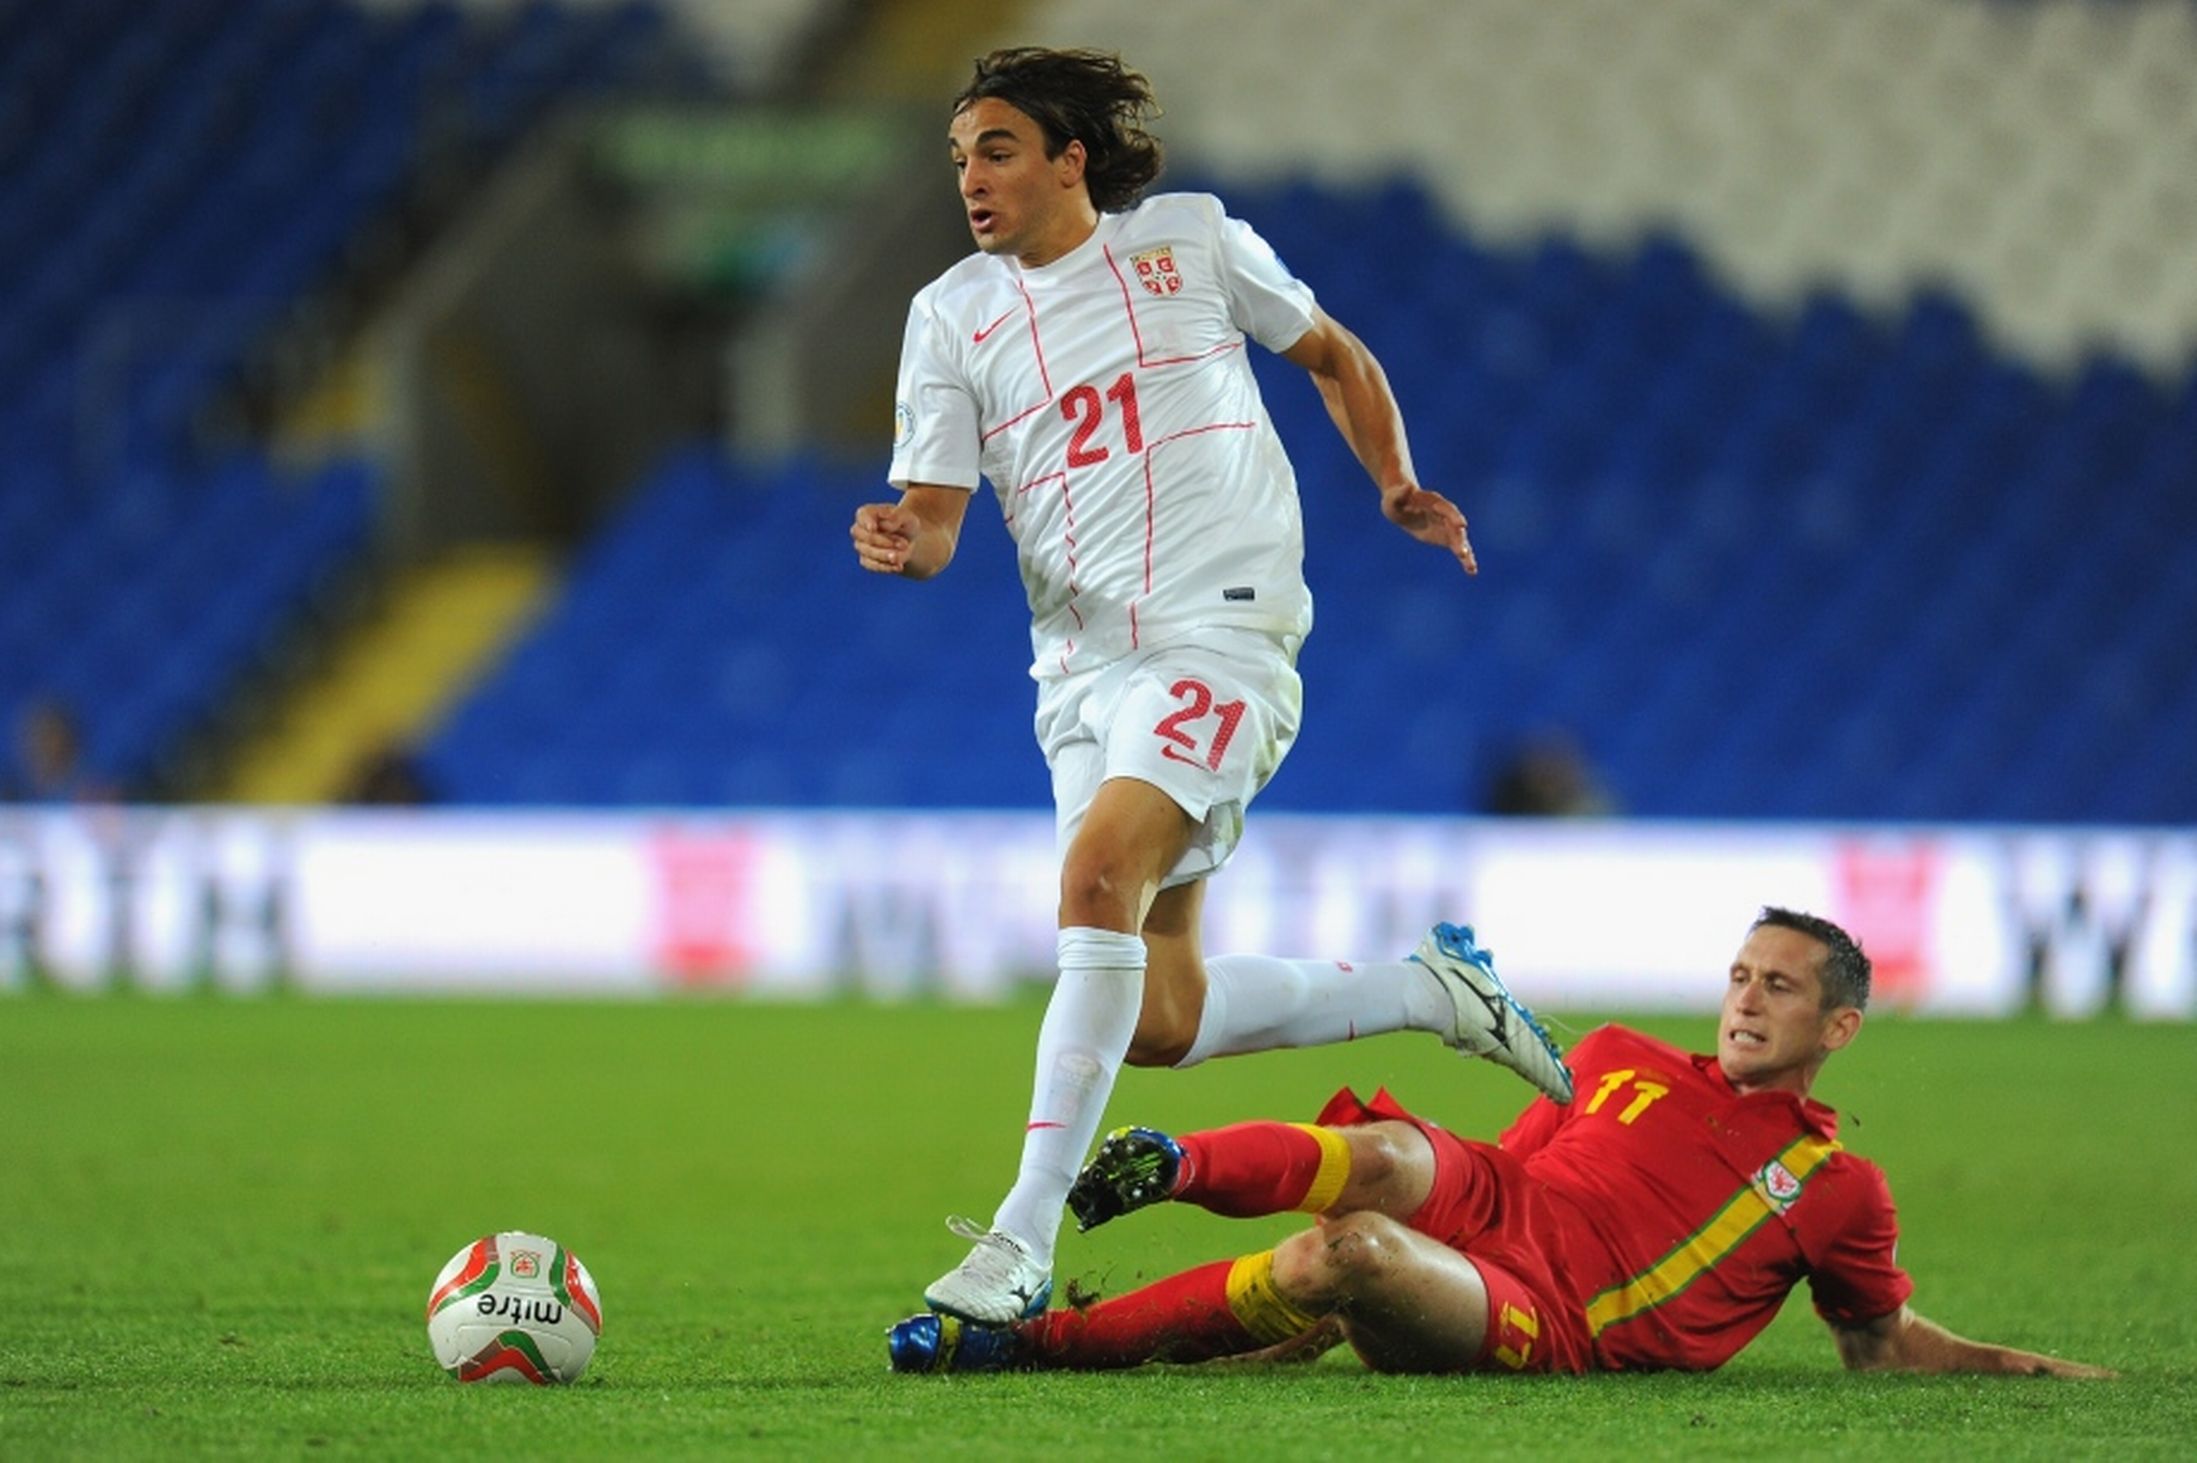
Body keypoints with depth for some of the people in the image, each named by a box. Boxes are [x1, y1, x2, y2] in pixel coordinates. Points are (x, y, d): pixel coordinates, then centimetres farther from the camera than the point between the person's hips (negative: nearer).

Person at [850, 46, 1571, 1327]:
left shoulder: (1192, 239, 5)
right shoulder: (952, 313, 8)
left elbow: (1335, 356, 19)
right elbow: (936, 518, 4)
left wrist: (1398, 487, 5)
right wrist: (902, 542, -19)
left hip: (1221, 630, -5)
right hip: (1082, 665, 5)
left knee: (1100, 876, -28)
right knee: (1159, 1023, 1)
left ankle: (1024, 1240, -28)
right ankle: (1429, 992, 26)